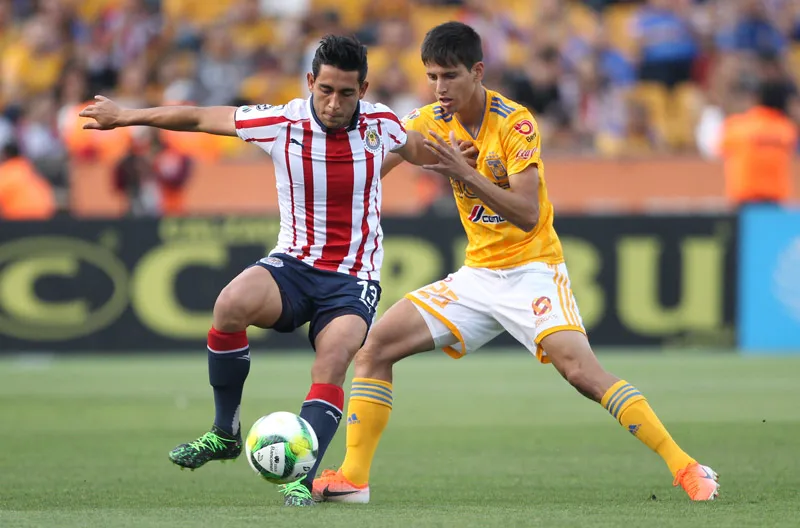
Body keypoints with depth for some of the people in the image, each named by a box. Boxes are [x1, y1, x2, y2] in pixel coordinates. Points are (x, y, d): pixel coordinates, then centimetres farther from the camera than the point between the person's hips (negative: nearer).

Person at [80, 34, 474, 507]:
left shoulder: (381, 124, -4)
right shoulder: (281, 123, -9)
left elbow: (420, 152, 20)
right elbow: (200, 118, 2)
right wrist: (124, 117, 6)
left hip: (354, 279, 0)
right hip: (294, 264, 0)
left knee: (333, 361, -28)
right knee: (232, 304, -31)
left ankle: (301, 479, -26)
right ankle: (225, 433, -12)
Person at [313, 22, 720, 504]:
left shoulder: (515, 122, -16)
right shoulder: (432, 121, 2)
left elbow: (528, 215, -25)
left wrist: (466, 175, -34)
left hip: (532, 270, -6)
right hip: (477, 276, 6)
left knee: (581, 370, -26)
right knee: (376, 346, -5)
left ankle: (687, 470, -23)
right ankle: (353, 478, -1)